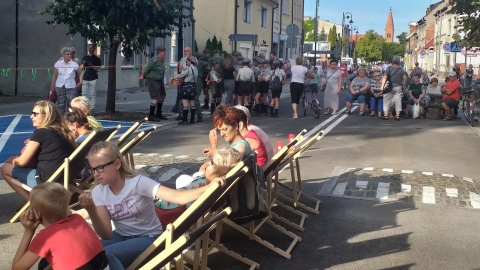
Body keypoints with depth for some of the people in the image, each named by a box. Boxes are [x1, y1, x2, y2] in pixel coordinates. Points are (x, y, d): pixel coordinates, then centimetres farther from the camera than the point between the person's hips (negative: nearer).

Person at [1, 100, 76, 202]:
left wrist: (12, 160, 15)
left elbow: (22, 161, -7)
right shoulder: (61, 131, 9)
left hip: (48, 181, -8)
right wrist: (31, 145, 14)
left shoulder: (40, 132, -11)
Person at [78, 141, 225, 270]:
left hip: (148, 238, -4)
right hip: (122, 237, 4)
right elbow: (106, 235, -12)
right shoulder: (98, 193, -6)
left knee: (106, 254, -29)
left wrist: (210, 187, -44)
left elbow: (178, 197, -31)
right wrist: (91, 210, -28)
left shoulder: (138, 183, -20)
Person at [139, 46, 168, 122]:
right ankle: (151, 116, -4)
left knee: (162, 95, 16)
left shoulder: (162, 60, 9)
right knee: (156, 98, -12)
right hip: (152, 81, -10)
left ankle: (158, 113, 29)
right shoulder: (154, 60, -20)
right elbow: (146, 69, -15)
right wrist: (142, 77, 1)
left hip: (159, 81, 10)